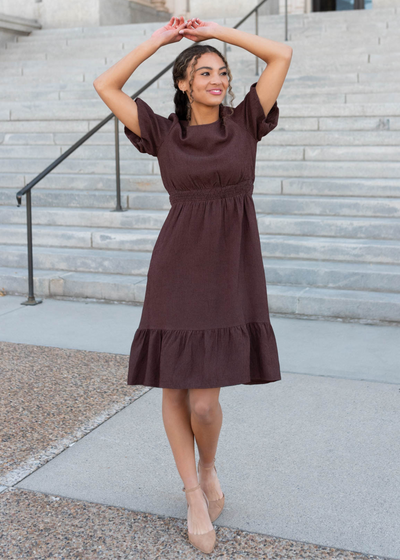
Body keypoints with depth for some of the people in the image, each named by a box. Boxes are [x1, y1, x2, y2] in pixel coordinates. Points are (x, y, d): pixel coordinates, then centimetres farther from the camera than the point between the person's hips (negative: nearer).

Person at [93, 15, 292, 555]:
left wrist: (214, 29, 5)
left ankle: (208, 469, 26)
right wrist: (158, 40, 5)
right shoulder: (164, 133, 6)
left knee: (204, 400, -8)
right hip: (178, 268, 1)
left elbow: (282, 55, 1)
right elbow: (105, 86, 2)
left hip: (232, 271, -1)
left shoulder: (245, 122, 5)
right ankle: (194, 497, 25)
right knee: (174, 389, 5)